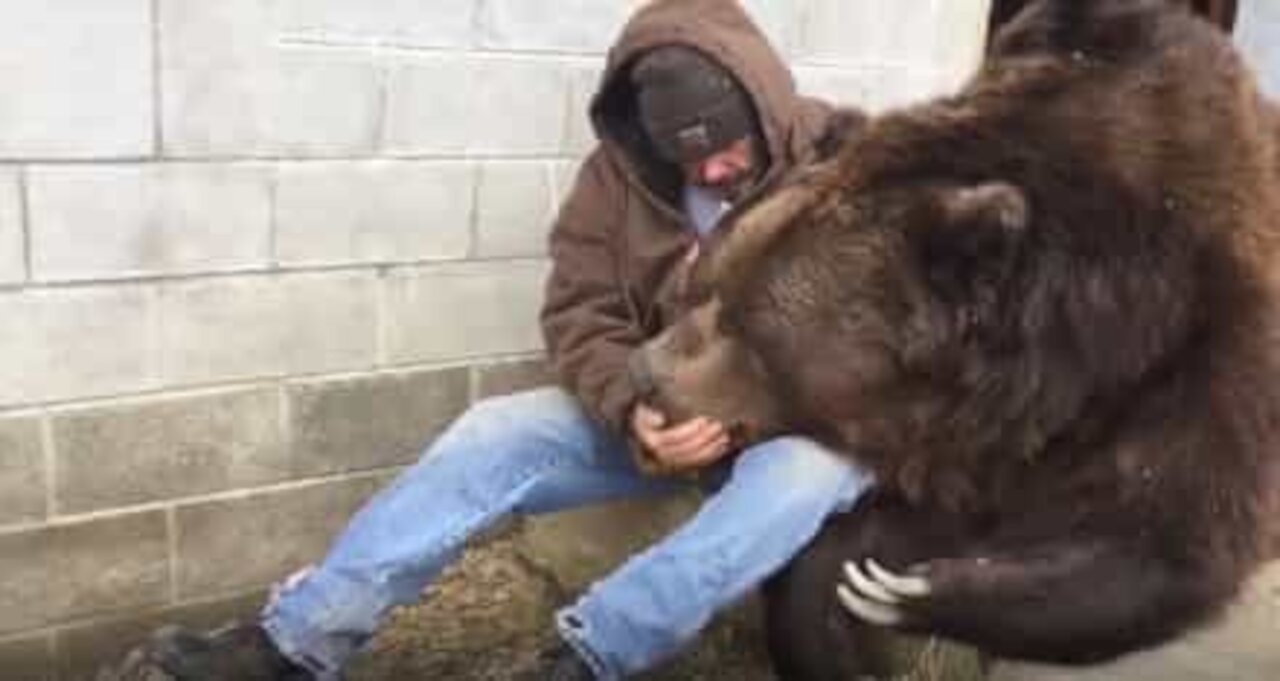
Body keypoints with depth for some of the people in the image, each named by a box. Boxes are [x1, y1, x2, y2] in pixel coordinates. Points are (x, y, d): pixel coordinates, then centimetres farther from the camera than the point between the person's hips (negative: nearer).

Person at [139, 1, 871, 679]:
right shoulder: (620, 171, -4)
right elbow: (582, 317, -6)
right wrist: (635, 408, -27)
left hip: (807, 419, -2)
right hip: (671, 414, 3)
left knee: (802, 475, -39)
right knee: (494, 432, -17)